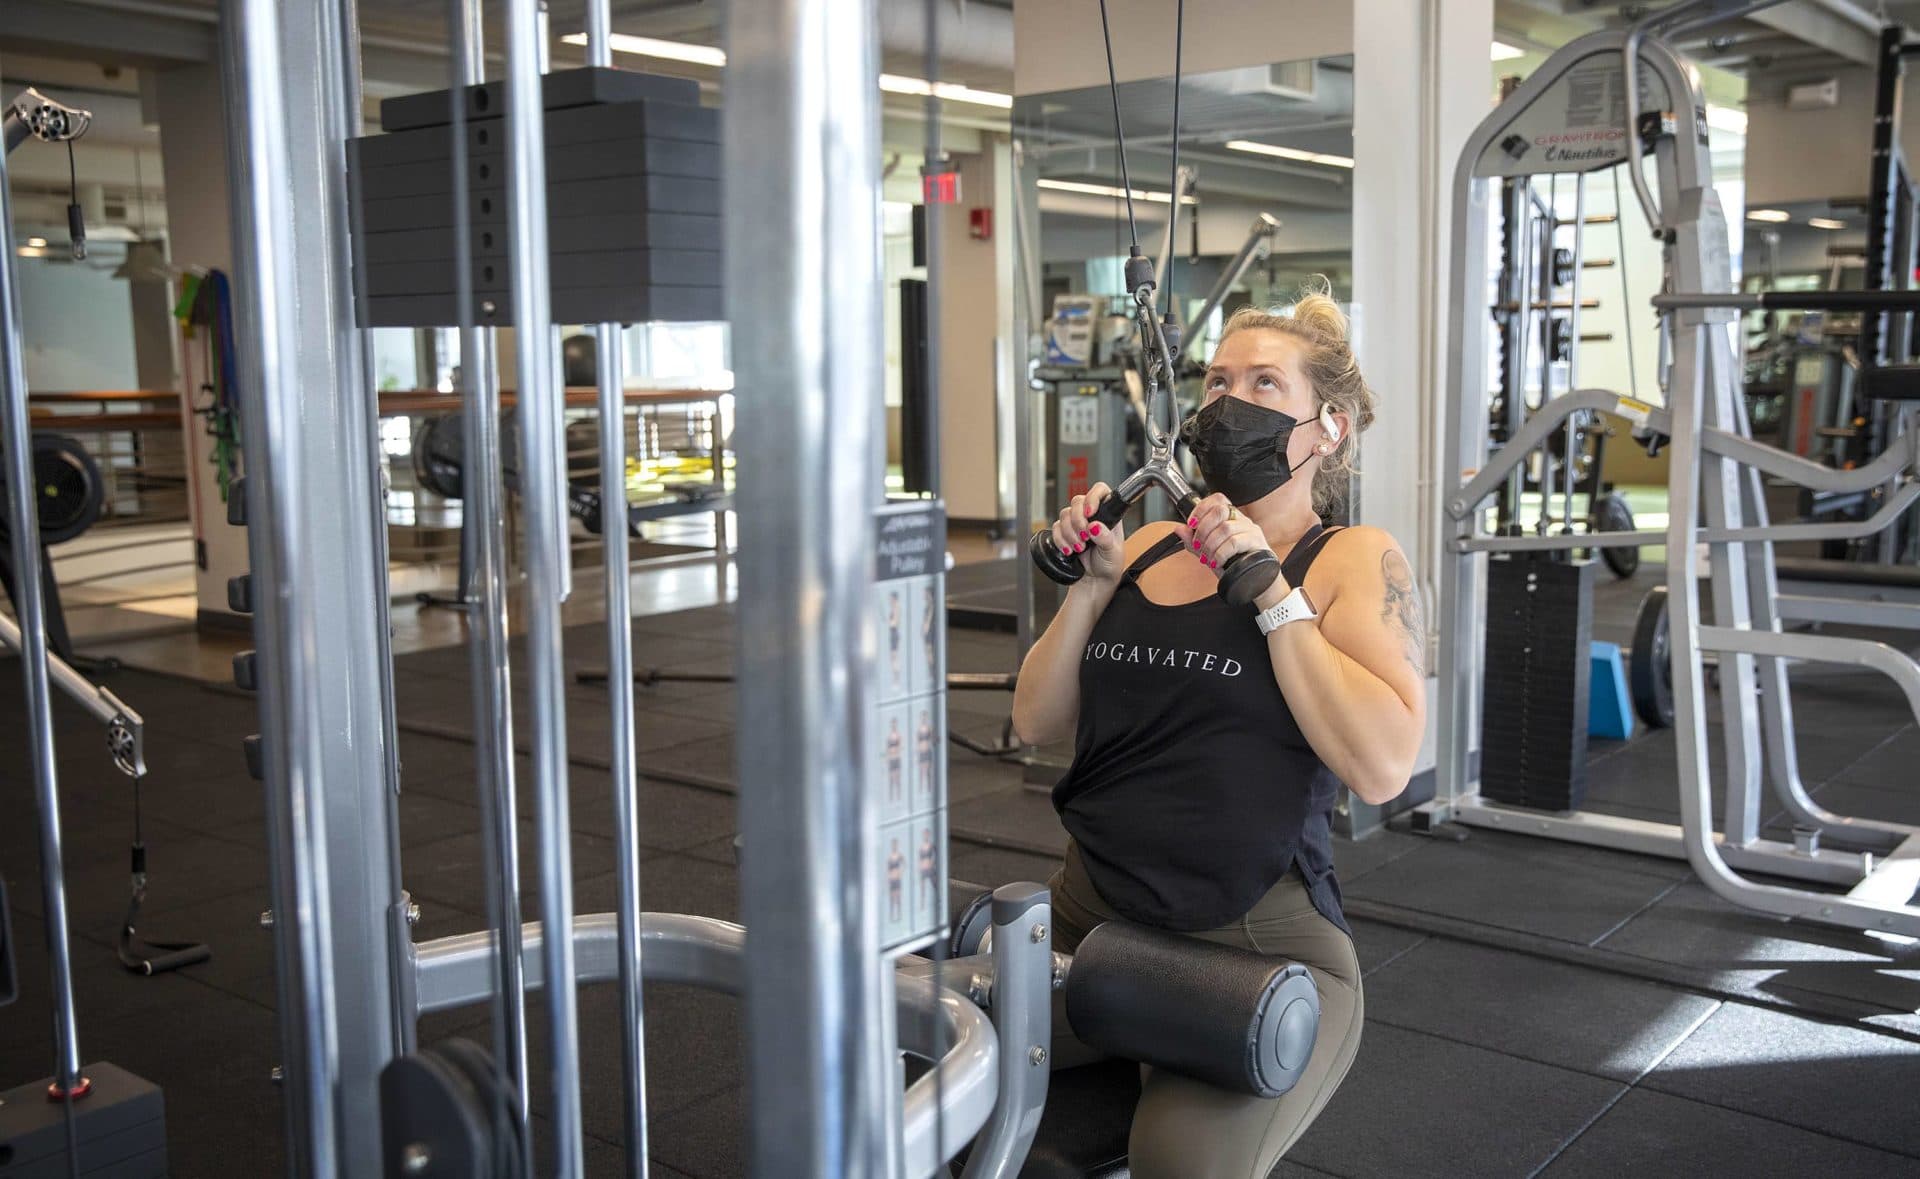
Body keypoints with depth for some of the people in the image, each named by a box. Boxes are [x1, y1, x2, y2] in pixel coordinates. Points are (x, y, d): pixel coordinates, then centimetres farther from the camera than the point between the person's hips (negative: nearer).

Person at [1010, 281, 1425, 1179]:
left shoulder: (1355, 560, -2)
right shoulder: (1149, 549, 11)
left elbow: (1382, 766, -17)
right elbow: (1037, 724, 10)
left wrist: (1272, 592, -16)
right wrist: (1091, 585, -1)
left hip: (1260, 939, -5)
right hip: (1091, 916, 5)